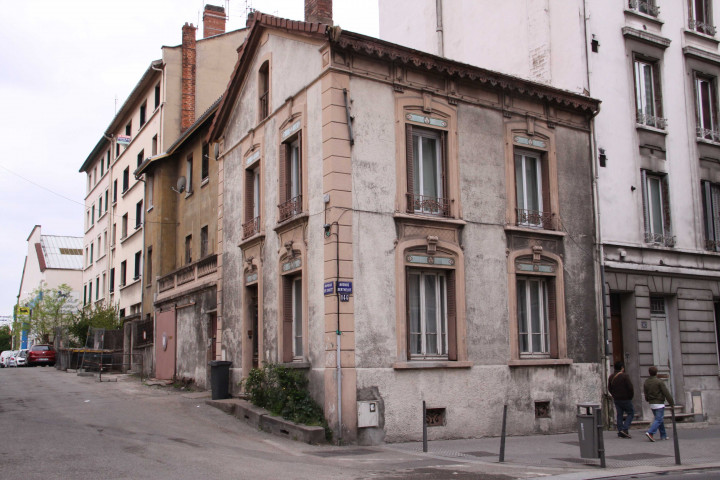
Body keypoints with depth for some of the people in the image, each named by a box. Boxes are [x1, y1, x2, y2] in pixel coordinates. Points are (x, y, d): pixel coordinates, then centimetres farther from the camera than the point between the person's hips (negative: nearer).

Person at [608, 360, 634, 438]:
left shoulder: (611, 377, 6)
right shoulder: (624, 376, -14)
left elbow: (609, 388, 11)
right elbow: (630, 388, -16)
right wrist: (631, 396, -1)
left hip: (616, 399, 6)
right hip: (625, 399, -6)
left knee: (619, 415, 10)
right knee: (631, 413, 7)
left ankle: (620, 432, 8)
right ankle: (624, 429, -6)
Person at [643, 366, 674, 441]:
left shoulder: (646, 382, 5)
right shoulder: (659, 381, -13)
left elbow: (646, 394, 10)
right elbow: (666, 393, -11)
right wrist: (672, 403, -4)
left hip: (651, 404, 7)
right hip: (659, 404, -7)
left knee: (659, 419, 17)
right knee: (658, 420, -8)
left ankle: (663, 435, 20)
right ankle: (650, 433, -22)